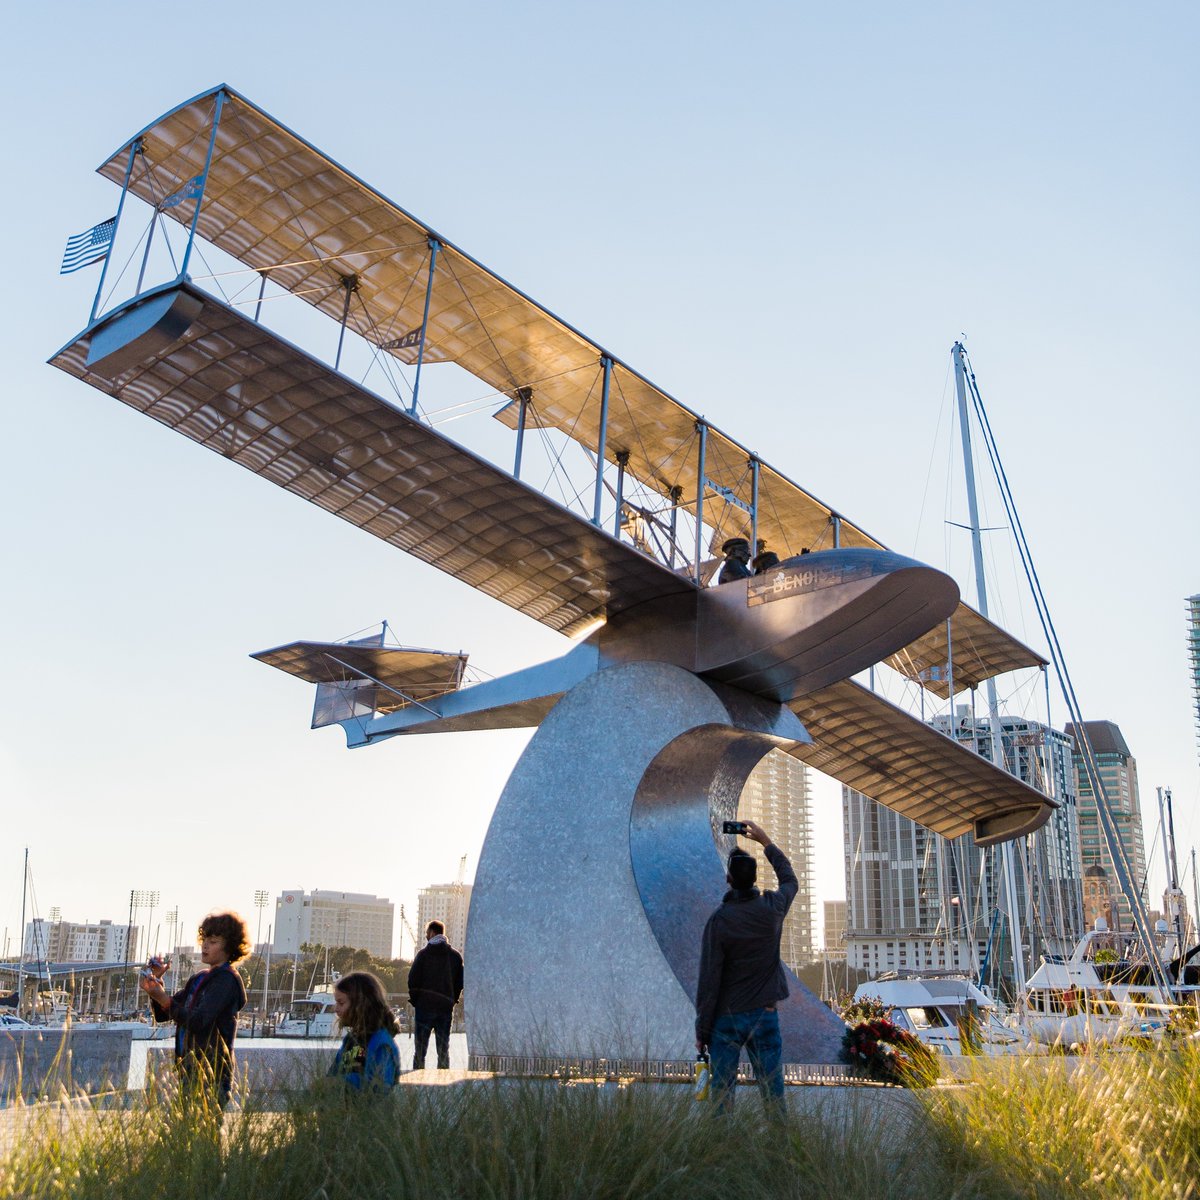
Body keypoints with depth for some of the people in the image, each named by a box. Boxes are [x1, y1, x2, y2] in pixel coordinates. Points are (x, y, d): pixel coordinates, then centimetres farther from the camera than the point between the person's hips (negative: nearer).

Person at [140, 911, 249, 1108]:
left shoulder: (227, 980, -9)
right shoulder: (198, 979, 18)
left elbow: (198, 1021, -20)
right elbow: (163, 1015, 18)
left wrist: (165, 1000, -25)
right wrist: (157, 982, 3)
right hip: (190, 1071, 8)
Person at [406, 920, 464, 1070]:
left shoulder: (423, 953, -5)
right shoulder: (455, 955, 5)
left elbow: (413, 979, -8)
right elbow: (460, 982, 4)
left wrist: (414, 999, 4)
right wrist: (452, 999, 12)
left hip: (425, 1006, -3)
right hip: (446, 1008, 3)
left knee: (420, 1049, 4)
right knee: (444, 1049, 9)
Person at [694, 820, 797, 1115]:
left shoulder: (718, 922, -13)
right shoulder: (771, 910, -5)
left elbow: (709, 981, -12)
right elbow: (790, 880, 19)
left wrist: (702, 1031, -3)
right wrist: (766, 841, 26)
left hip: (726, 1018, -2)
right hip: (765, 1015, 2)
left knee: (721, 1091, 6)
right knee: (772, 1090, 6)